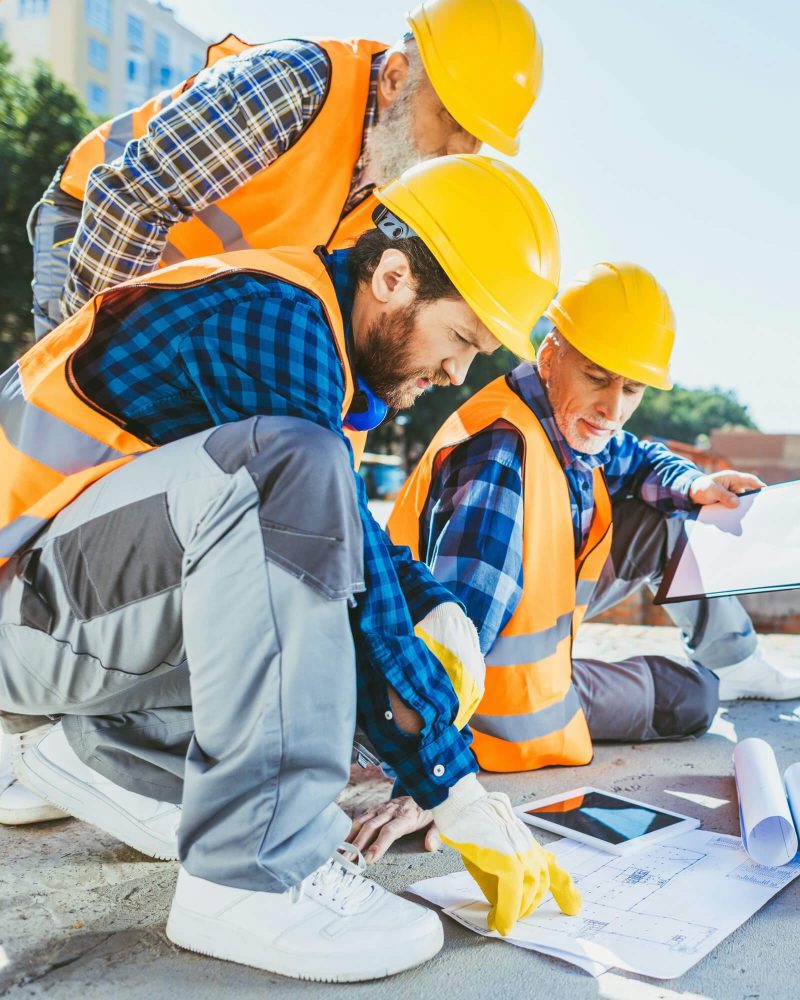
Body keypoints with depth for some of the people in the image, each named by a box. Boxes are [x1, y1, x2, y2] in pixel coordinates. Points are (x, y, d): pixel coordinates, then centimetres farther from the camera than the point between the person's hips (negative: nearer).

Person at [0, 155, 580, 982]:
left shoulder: (320, 337, 9)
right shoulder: (272, 319, -20)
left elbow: (350, 543, 15)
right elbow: (341, 558, -23)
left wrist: (441, 614, -2)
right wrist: (453, 791, -18)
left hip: (101, 591, 9)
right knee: (283, 461, -32)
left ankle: (113, 754, 7)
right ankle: (252, 876, -28)